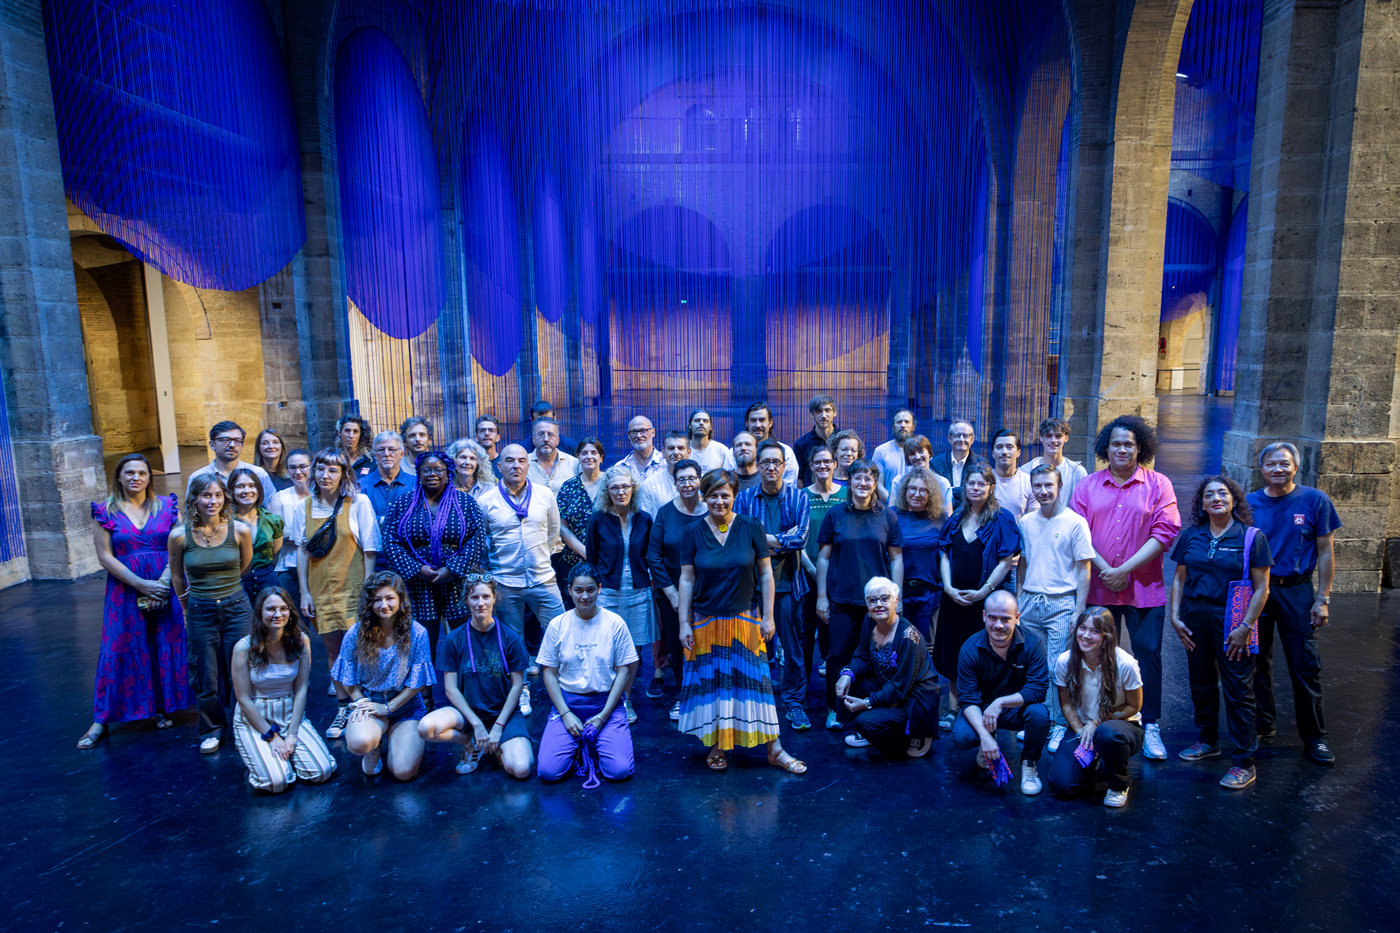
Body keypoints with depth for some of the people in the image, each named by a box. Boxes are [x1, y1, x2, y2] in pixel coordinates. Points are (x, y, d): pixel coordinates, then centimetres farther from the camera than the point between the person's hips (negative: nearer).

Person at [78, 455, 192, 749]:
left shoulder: (167, 506, 3)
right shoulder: (105, 511, 1)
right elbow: (105, 557, -4)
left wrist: (162, 584, -13)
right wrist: (142, 585, -13)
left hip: (166, 588, 1)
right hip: (125, 590, -1)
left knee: (167, 646, 5)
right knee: (118, 651, 2)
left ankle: (164, 708, 20)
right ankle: (101, 720, 13)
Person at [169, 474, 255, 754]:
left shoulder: (240, 531, -8)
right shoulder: (179, 535, -8)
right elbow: (177, 577, 8)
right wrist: (187, 608, 15)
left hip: (236, 608, 0)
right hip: (200, 612, 0)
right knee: (207, 679, 9)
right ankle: (212, 729, 32)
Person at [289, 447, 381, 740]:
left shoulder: (359, 502, -6)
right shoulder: (305, 506, 5)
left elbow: (370, 550, -6)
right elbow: (302, 550, 8)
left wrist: (367, 590, -9)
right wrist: (304, 592, 4)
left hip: (352, 588, -3)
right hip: (320, 590, 4)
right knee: (332, 650, 9)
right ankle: (343, 708, 24)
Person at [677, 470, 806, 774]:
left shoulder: (751, 528, -4)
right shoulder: (694, 533, -3)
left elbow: (766, 574, 0)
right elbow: (686, 580, 0)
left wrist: (768, 618, -2)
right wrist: (684, 623, -2)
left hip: (745, 620, -1)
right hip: (706, 622, 1)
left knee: (755, 680, 1)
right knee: (711, 682, 8)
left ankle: (774, 750, 12)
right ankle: (716, 746, 24)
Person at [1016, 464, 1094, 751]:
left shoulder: (1075, 522, -6)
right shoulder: (1025, 522, 7)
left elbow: (1083, 570, -5)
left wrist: (1078, 611, -8)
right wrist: (1018, 601, 11)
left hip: (1061, 604, -4)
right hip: (1030, 602, 4)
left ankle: (1060, 726, 13)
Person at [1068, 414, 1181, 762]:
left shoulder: (1158, 484, 0)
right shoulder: (1087, 485, 5)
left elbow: (1164, 532, -8)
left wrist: (1124, 570, -14)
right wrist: (1104, 569, -12)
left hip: (1144, 587, -1)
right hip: (1099, 587, 2)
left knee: (1148, 654, 2)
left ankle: (1150, 727, 15)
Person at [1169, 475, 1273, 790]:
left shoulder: (1252, 537, -5)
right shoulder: (1190, 536, 5)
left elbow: (1261, 588, -6)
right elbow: (1179, 578, 9)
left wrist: (1246, 626, -12)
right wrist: (1175, 616, 1)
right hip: (1194, 619, 4)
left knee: (1238, 691, 0)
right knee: (1201, 683, 15)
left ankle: (1244, 761, 10)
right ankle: (1208, 740, 33)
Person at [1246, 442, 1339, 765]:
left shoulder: (1315, 501, -2)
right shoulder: (1249, 503, 1)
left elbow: (1325, 553, 0)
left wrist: (1323, 599, -4)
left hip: (1296, 592, -1)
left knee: (1306, 668, 1)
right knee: (1257, 663, 10)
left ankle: (1314, 737, 15)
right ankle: (1262, 725, 26)